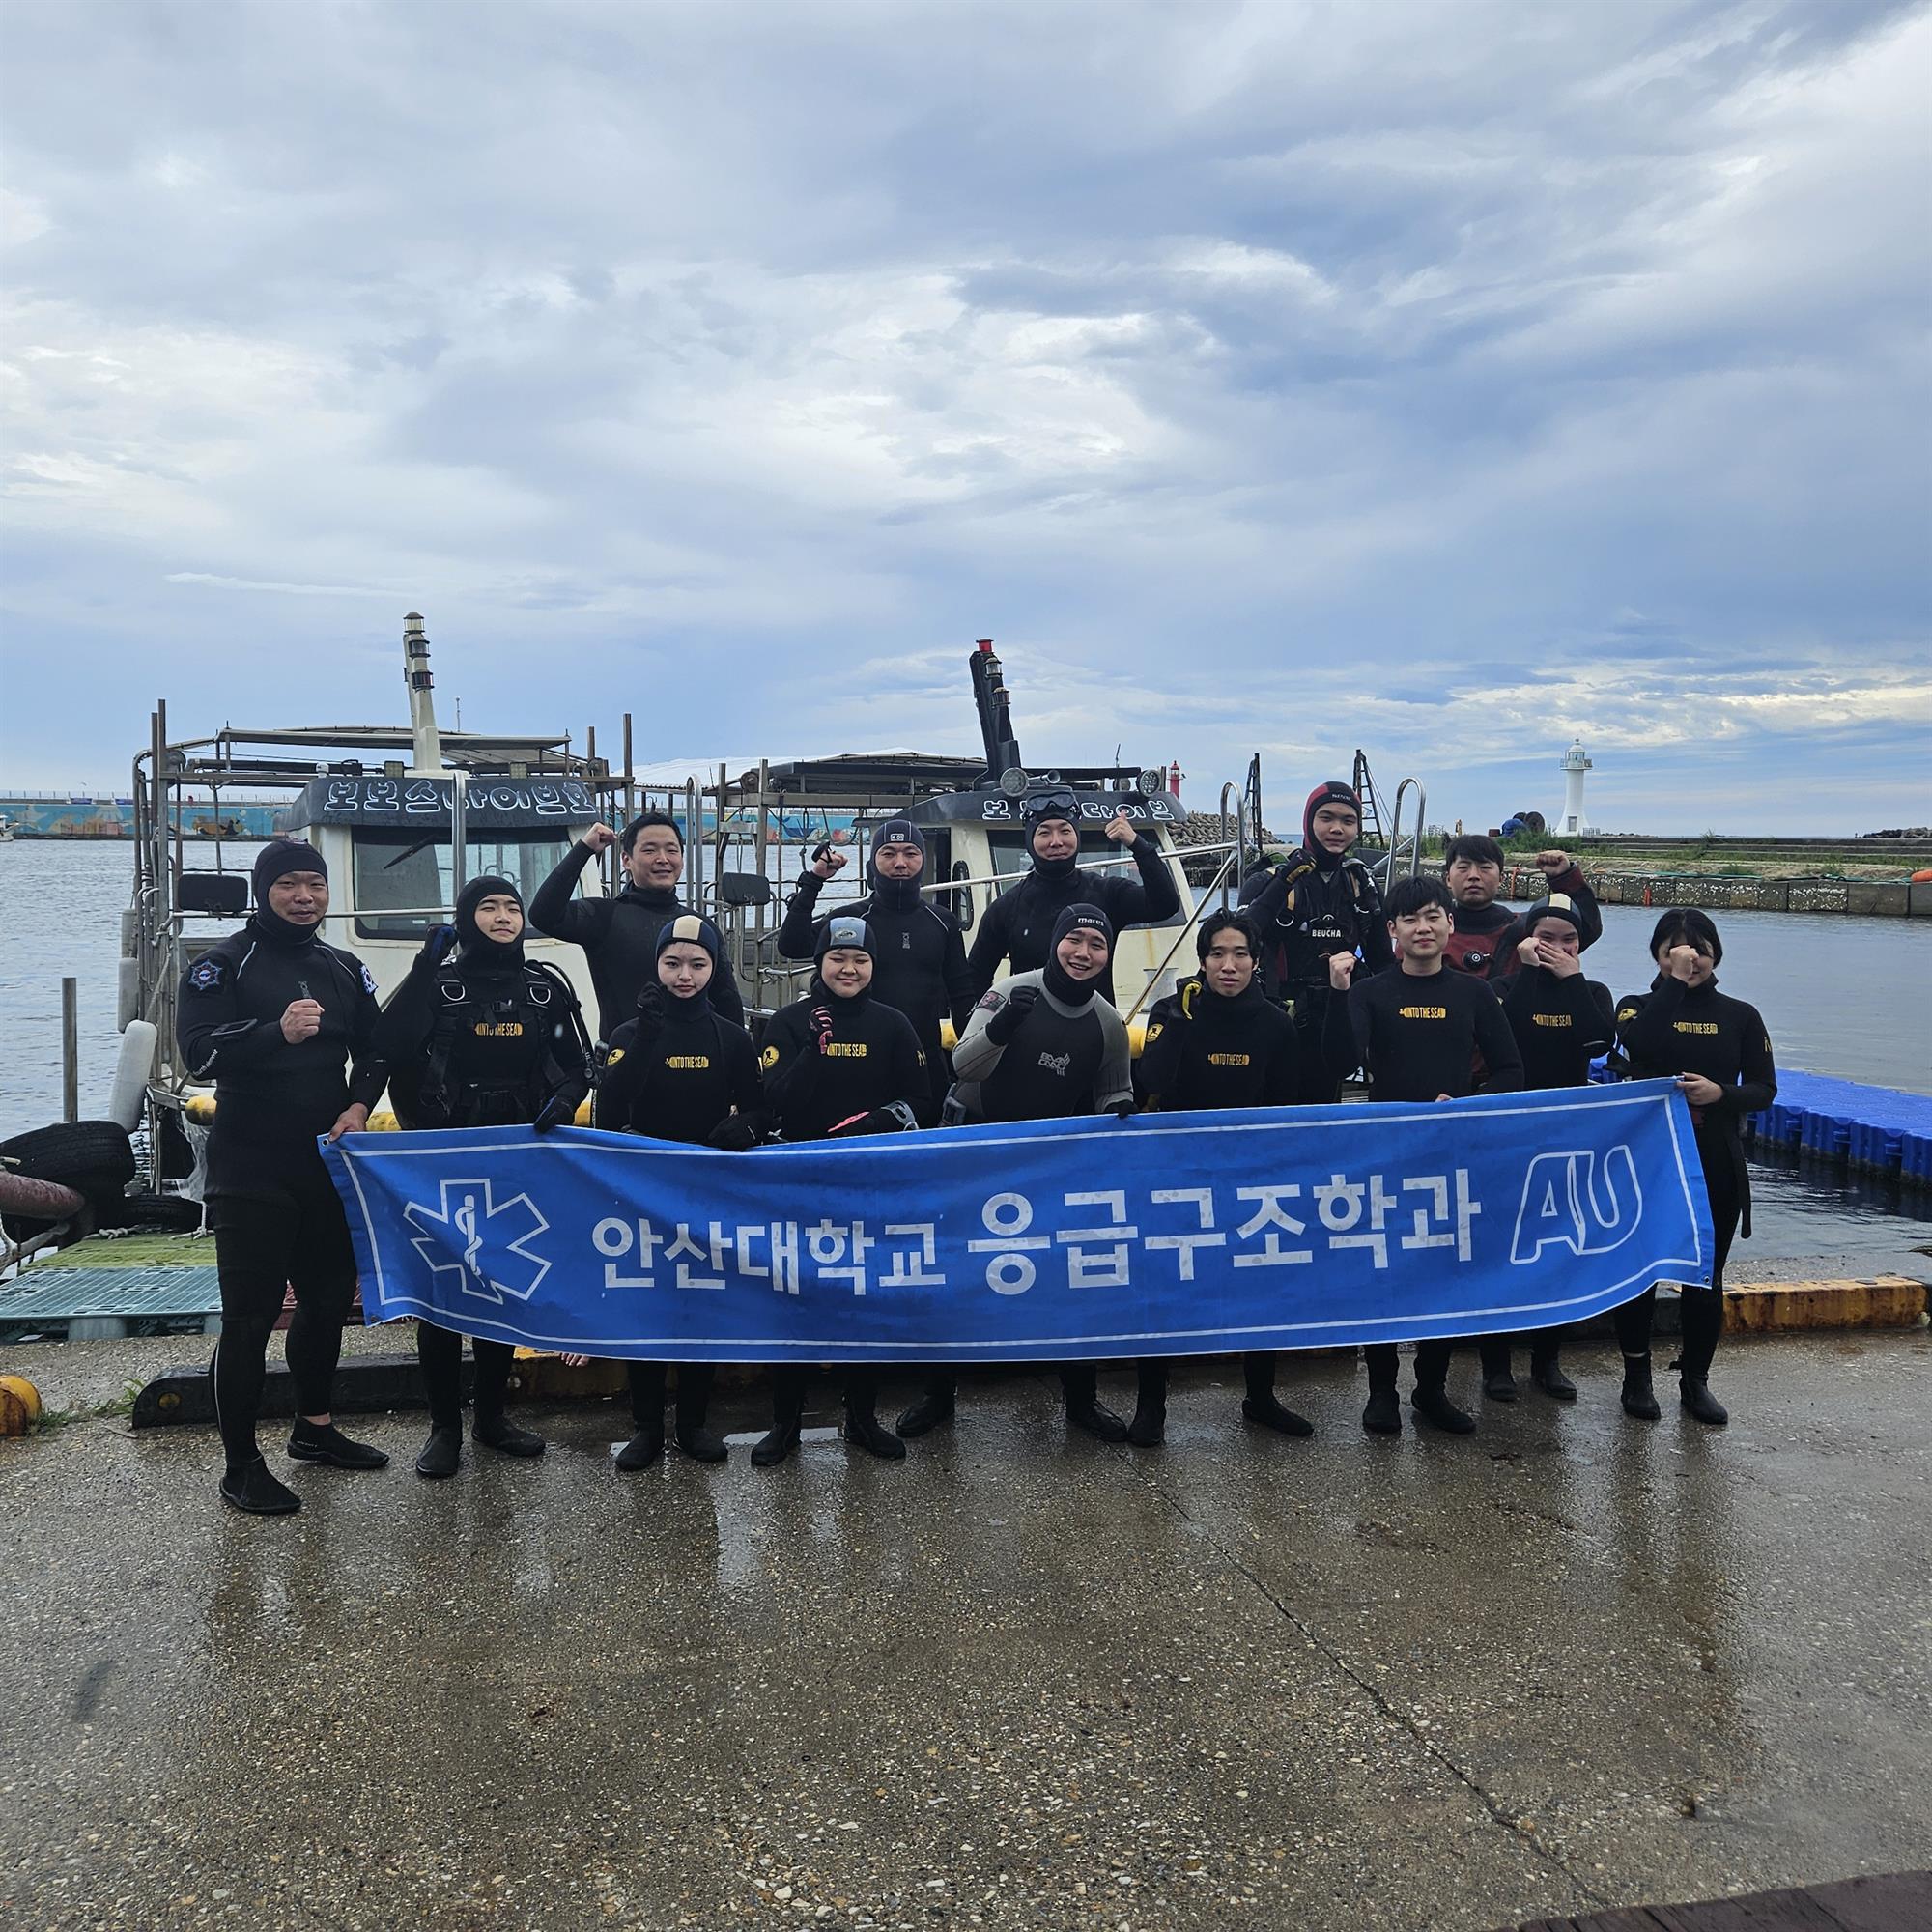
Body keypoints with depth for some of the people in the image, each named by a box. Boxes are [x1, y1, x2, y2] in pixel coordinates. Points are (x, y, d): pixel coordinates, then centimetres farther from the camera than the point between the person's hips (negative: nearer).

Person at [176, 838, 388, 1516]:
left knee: (328, 1299, 16)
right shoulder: (224, 964, -5)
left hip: (328, 1166, 6)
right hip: (251, 1173, -6)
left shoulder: (344, 969, 11)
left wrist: (358, 1107, -3)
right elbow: (198, 1051, -17)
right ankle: (240, 1464, 8)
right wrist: (278, 1032, -33)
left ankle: (314, 1428, 35)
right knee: (250, 1316, -3)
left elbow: (373, 1052, 16)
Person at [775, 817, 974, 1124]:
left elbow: (963, 994, 13)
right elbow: (791, 945, -13)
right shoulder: (851, 919, 2)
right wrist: (813, 882, -15)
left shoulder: (942, 922, 10)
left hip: (930, 1064, 2)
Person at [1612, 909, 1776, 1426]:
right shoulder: (1639, 1008, 0)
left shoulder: (1740, 1016, 5)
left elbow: (1763, 1090, 2)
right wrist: (1676, 981, -20)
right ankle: (1637, 1376, 20)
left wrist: (1721, 1093, -18)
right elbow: (1640, 1044, -24)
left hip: (1716, 1166, 2)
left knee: (1706, 1276, 9)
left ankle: (1695, 1380, 23)